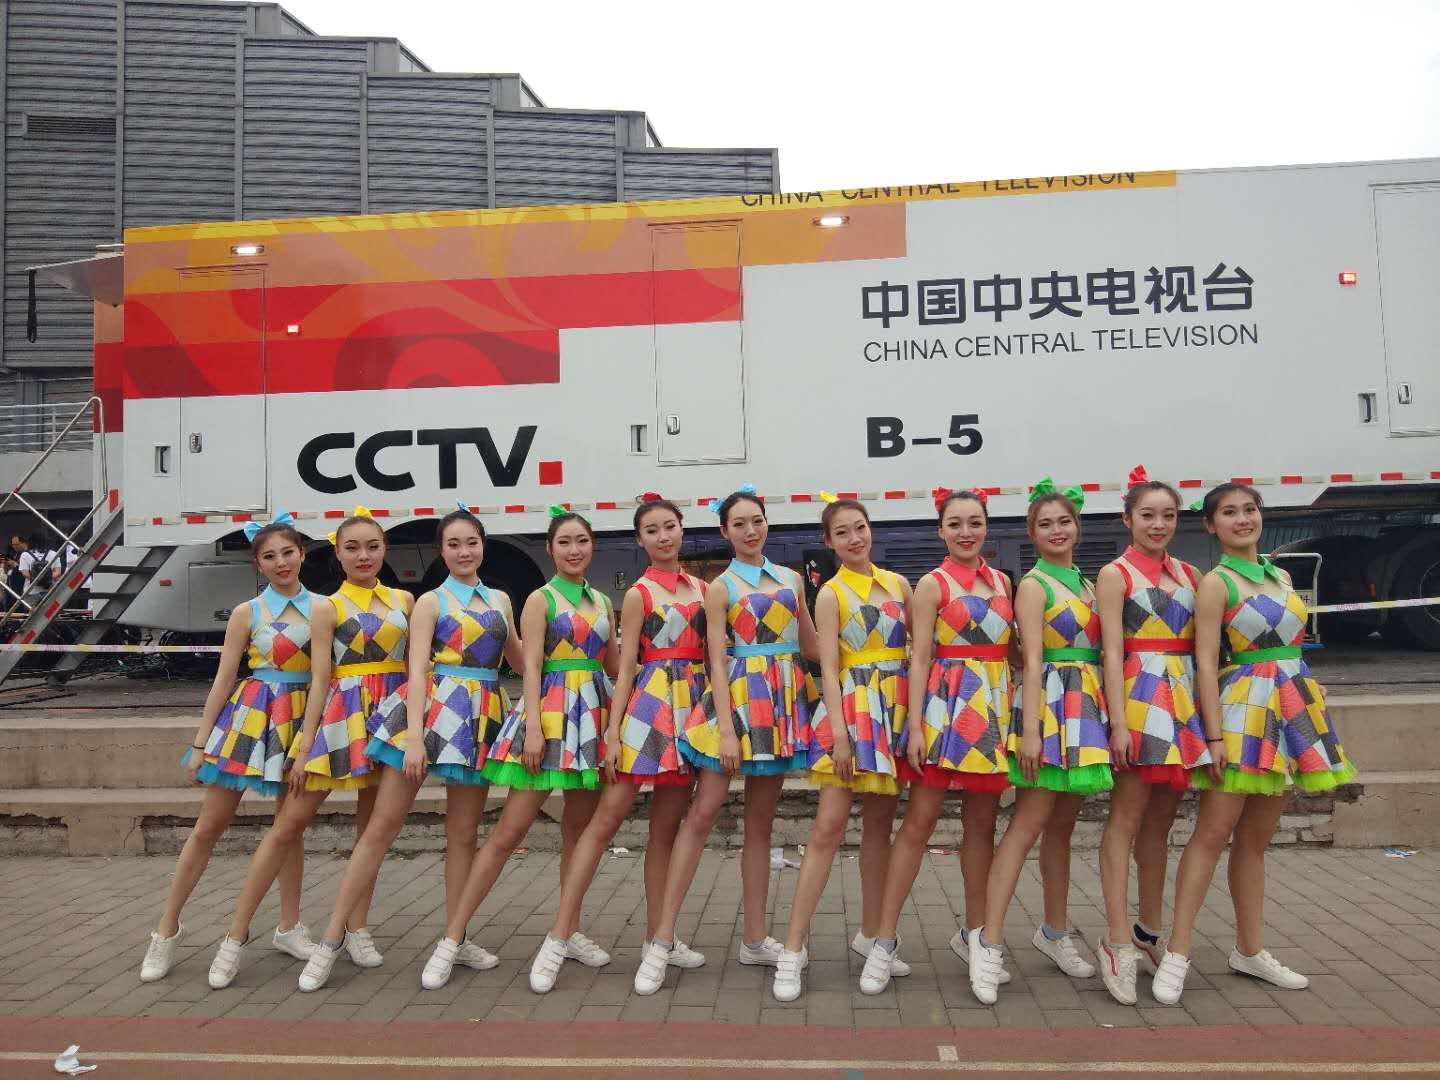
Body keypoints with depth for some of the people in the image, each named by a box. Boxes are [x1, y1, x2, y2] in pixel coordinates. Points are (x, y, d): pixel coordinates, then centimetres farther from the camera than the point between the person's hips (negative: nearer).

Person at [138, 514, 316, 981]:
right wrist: (200, 743, -1)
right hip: (251, 716, -2)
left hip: (301, 719, 2)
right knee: (209, 826, 4)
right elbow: (224, 679, 0)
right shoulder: (247, 613, -1)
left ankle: (289, 927, 22)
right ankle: (167, 928, 18)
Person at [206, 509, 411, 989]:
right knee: (289, 824, -2)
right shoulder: (327, 608, 0)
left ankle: (357, 928, 22)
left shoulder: (404, 600, 9)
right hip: (342, 716, -3)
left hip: (390, 715, 3)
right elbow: (320, 680, -4)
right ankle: (236, 935, 8)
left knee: (372, 824, 10)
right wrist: (304, 748, -9)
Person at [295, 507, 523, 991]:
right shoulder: (430, 601, 1)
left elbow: (519, 657, 26)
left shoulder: (500, 600, 14)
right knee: (381, 825, -2)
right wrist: (414, 736, -18)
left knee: (464, 832, 9)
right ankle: (331, 938, 6)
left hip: (481, 717, 4)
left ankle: (456, 937, 20)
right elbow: (417, 670, -9)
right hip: (432, 708, -4)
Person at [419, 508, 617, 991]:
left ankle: (569, 932, 24)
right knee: (509, 831, -7)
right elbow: (530, 665, -9)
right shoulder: (540, 599, -1)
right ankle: (451, 939, 0)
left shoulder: (602, 602, 14)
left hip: (594, 715, 5)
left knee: (580, 829, 11)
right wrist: (533, 726, -18)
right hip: (551, 712, -5)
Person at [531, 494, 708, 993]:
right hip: (649, 706, -5)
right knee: (607, 817, -7)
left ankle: (658, 935, 19)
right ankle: (558, 936, -3)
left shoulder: (702, 589, 13)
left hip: (692, 709, 5)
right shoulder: (639, 594, 0)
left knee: (666, 828, 10)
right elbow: (626, 666, -4)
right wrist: (614, 730, -11)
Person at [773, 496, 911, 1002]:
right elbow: (829, 668, -8)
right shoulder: (831, 594, -2)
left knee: (879, 824, 11)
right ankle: (794, 947, -4)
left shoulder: (898, 584, 10)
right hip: (850, 710, -4)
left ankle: (873, 932, 24)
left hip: (897, 708, 4)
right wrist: (840, 733, -17)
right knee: (828, 825, -8)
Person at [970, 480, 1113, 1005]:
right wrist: (1029, 729, -19)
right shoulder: (1033, 585, -5)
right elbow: (1033, 661, -13)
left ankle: (1055, 931, 26)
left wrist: (1109, 716, 10)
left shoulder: (1086, 584, 16)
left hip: (1088, 707, 7)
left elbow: (1098, 650, 16)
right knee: (1028, 824, -11)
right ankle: (989, 942, -10)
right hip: (1052, 704, -7)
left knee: (1062, 825, 14)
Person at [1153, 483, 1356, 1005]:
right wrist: (1215, 736, -18)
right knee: (1214, 830, -8)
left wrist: (1310, 714, 14)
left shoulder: (1281, 576, 13)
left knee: (1256, 837, 13)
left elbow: (1290, 642, 18)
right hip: (1244, 706, -6)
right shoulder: (1216, 583, -7)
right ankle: (1177, 953, -3)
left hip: (1294, 704, 7)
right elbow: (1206, 663, -12)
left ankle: (1251, 949, 22)